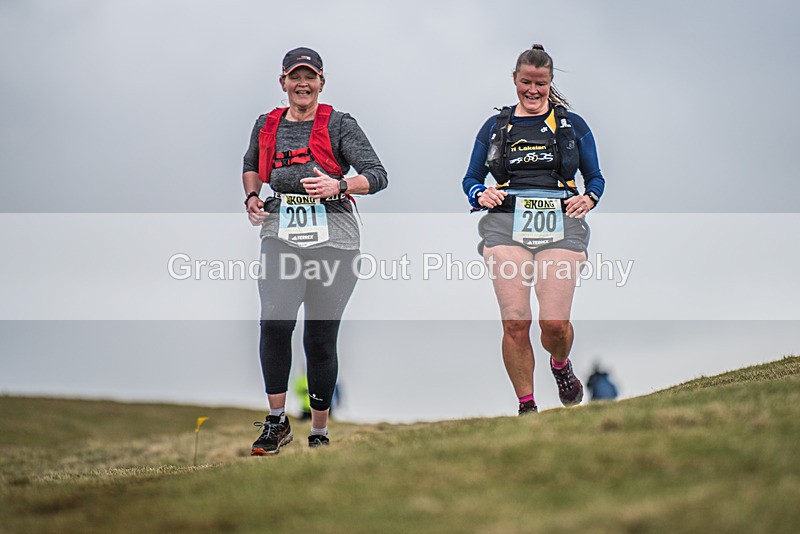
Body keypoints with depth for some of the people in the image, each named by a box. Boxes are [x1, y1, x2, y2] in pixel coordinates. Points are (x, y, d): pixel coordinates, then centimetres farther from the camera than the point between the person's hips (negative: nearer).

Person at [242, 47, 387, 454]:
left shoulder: (339, 124, 1)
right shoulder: (267, 125, 12)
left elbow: (377, 175, -5)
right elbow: (251, 166, 32)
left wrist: (339, 185, -21)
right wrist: (251, 197, 13)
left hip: (332, 240, -2)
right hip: (281, 237, 2)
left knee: (321, 340, 2)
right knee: (275, 321, -22)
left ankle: (319, 433, 17)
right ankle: (277, 422, -9)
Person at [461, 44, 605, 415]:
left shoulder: (573, 126, 15)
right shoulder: (496, 126, 18)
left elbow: (595, 177, 20)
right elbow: (471, 178, 22)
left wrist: (589, 198, -3)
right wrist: (481, 194, -2)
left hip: (560, 228, -1)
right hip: (507, 227, 1)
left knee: (555, 323, -13)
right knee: (515, 322, -12)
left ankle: (561, 366, 23)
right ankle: (526, 407, 2)